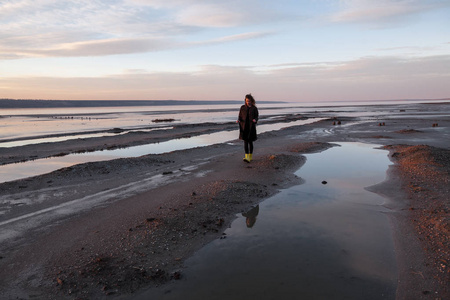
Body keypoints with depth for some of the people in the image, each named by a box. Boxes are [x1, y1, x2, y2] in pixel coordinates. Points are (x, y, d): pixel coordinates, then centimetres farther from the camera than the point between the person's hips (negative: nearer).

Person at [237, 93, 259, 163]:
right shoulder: (242, 107, 5)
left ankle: (250, 156, 24)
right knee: (245, 142, -8)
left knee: (250, 142, 7)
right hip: (244, 127, 1)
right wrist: (238, 120, -12)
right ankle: (247, 157, -14)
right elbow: (240, 116, 9)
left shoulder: (254, 108, 0)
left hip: (251, 127, -1)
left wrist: (255, 120, -21)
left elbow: (256, 116, 2)